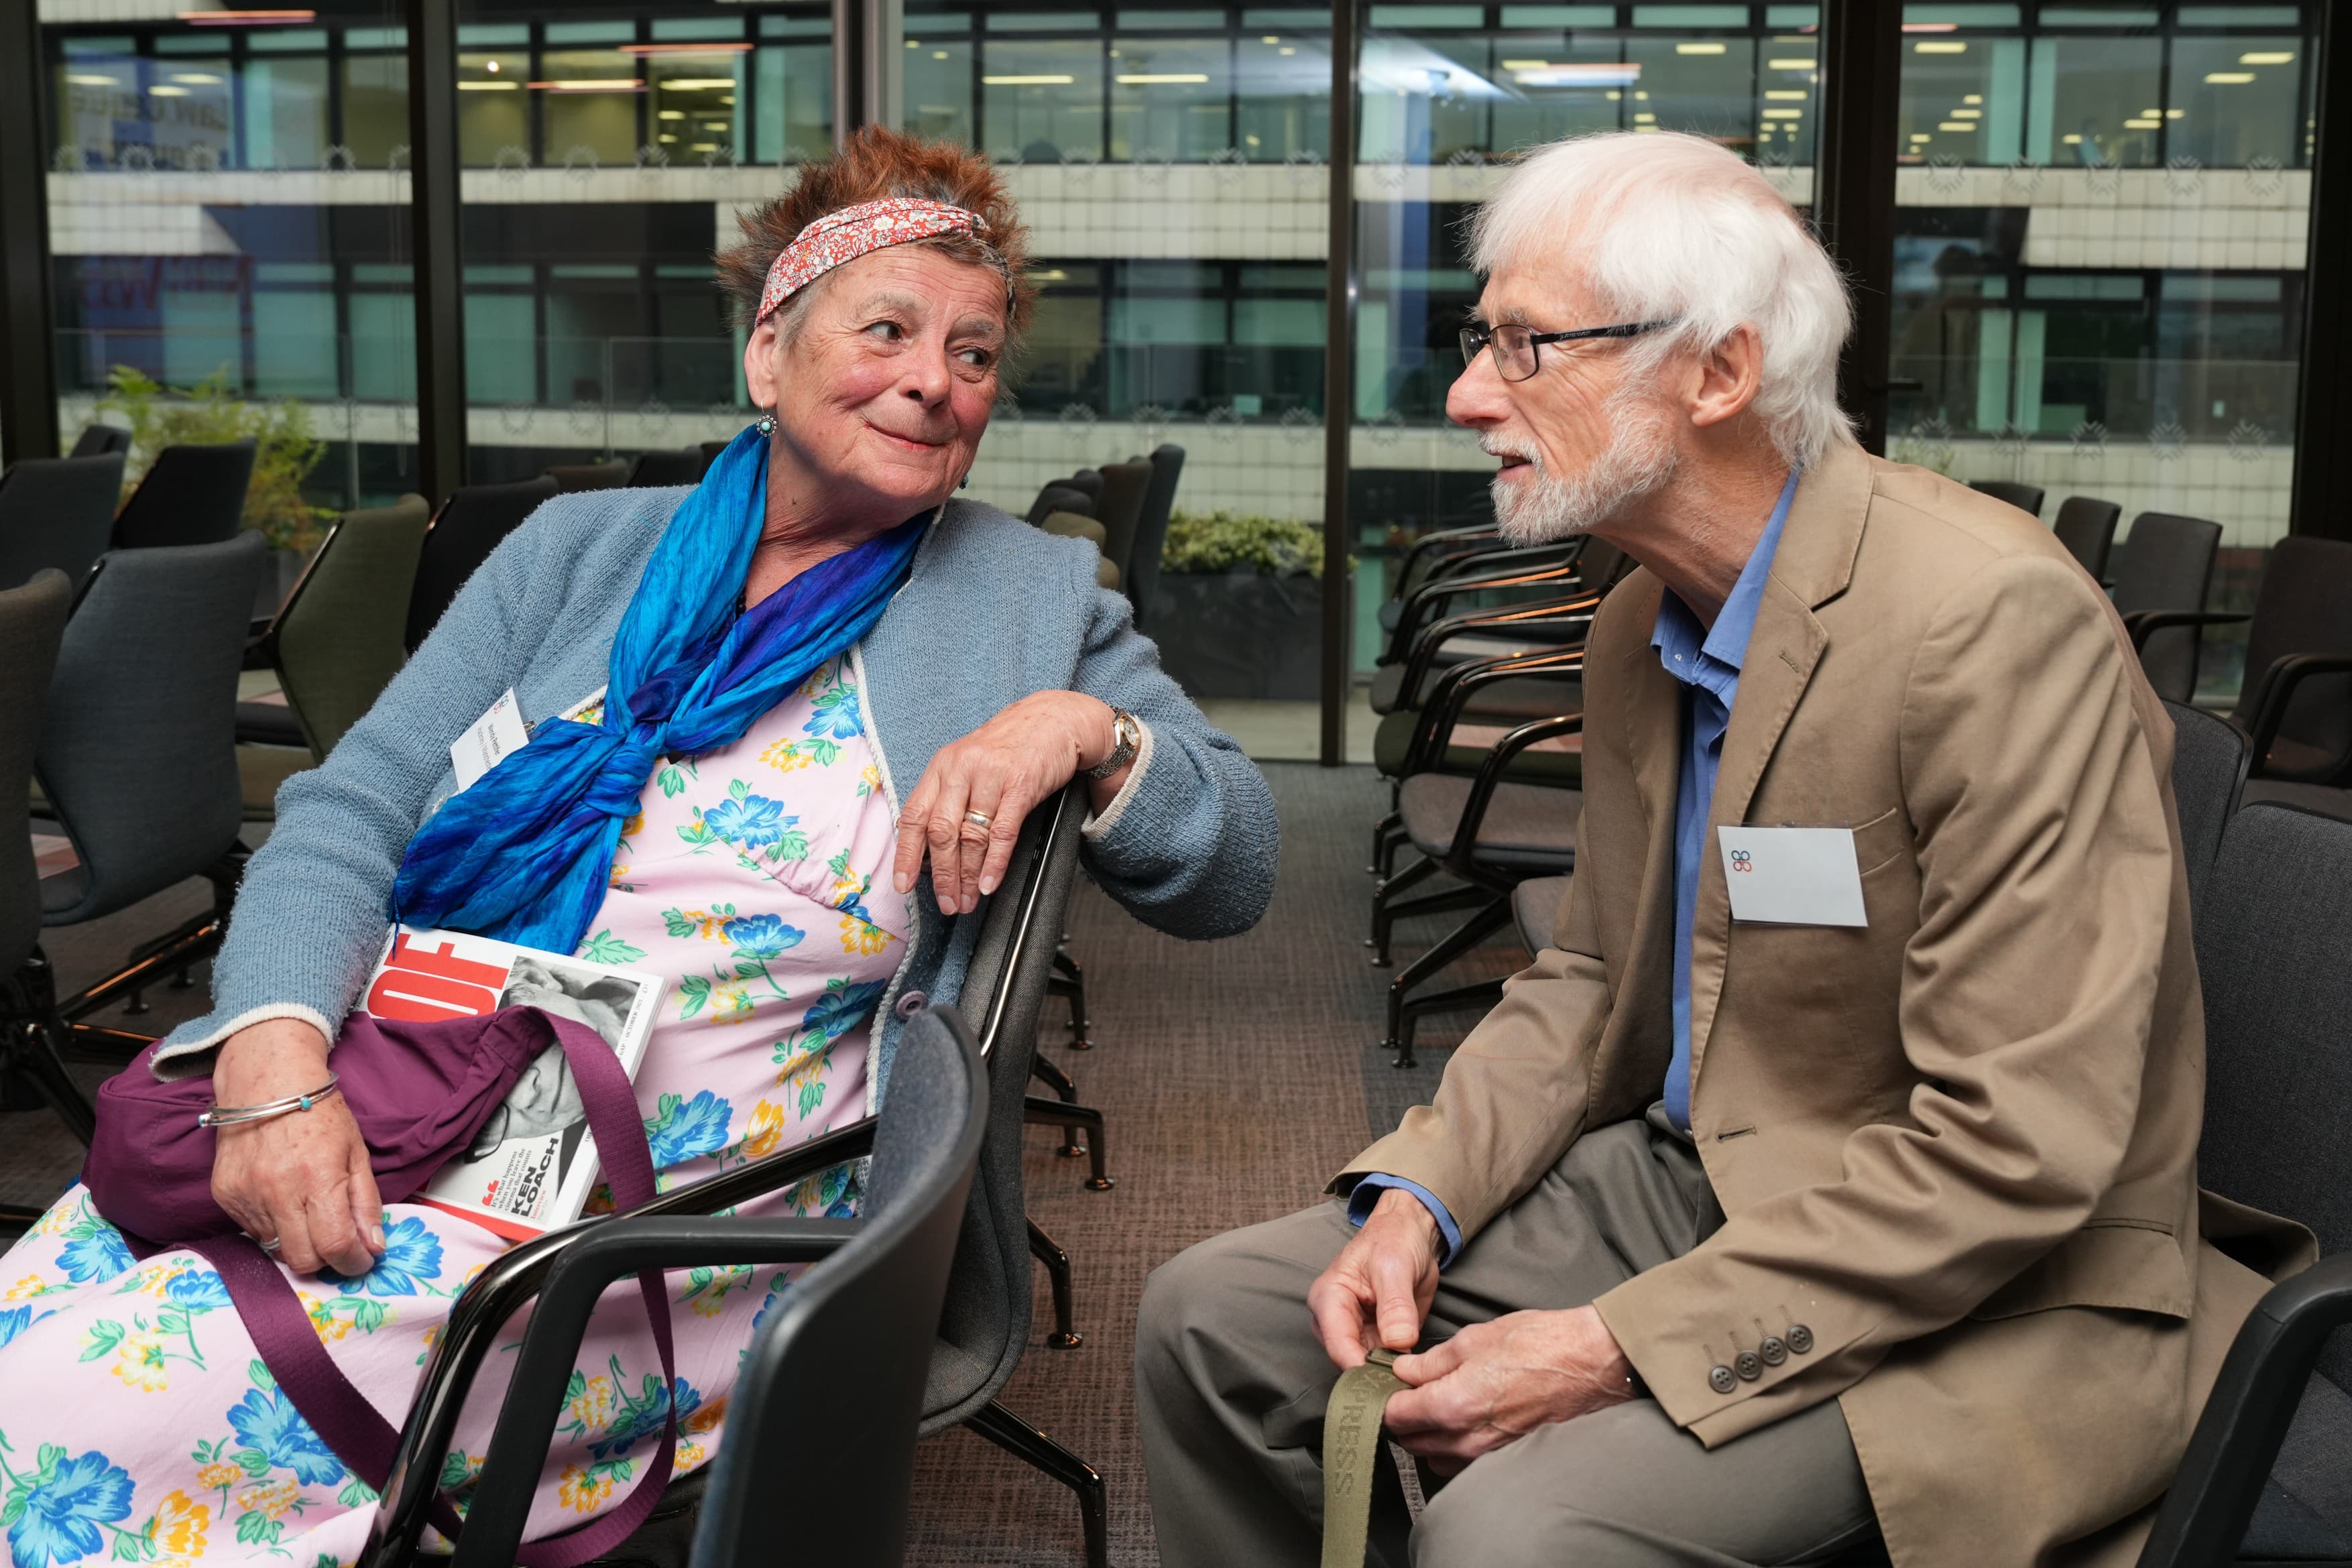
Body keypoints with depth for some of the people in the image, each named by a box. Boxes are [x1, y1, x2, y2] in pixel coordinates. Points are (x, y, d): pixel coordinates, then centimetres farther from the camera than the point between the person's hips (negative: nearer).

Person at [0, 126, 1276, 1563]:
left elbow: (1234, 876, 10)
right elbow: (352, 810, 6)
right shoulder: (580, 548, 14)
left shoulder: (1035, 599, 10)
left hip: (685, 1173, -3)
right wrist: (274, 1054, -14)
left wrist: (1089, 726, -10)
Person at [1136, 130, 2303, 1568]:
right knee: (1212, 1318, 1)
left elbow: (2018, 1152, -25)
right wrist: (1417, 1195, -4)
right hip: (1689, 1181, 8)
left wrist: (1618, 1345, -24)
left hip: (1980, 1291, -8)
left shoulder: (1998, 623, -23)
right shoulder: (1643, 623, 5)